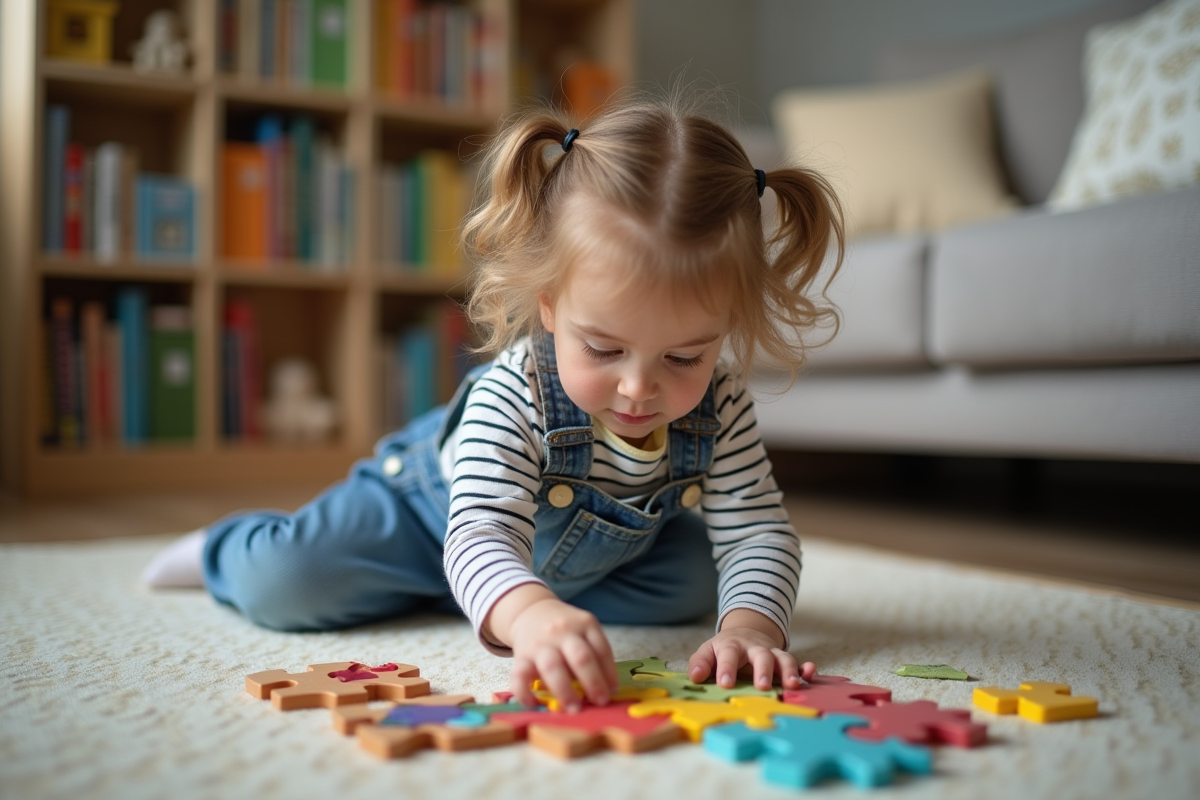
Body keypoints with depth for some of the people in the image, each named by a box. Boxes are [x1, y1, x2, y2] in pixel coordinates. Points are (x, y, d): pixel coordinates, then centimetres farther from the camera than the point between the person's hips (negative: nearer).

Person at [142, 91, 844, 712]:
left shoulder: (720, 411, -28)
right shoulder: (512, 396, -42)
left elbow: (758, 532, -27)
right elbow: (481, 535, -51)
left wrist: (750, 623, -50)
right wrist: (529, 612, -75)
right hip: (434, 504, -4)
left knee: (693, 580, -1)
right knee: (280, 585, -16)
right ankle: (224, 547, 26)